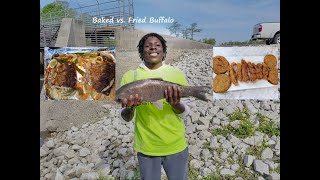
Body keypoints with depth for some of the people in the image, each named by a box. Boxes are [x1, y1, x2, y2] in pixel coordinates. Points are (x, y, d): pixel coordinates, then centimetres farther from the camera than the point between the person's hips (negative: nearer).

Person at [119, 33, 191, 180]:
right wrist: (129, 108, -23)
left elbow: (185, 112, -1)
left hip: (176, 146, 1)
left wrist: (175, 103, -23)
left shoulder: (177, 74, -5)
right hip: (146, 148, 0)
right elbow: (126, 118, 0)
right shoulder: (129, 76, -5)